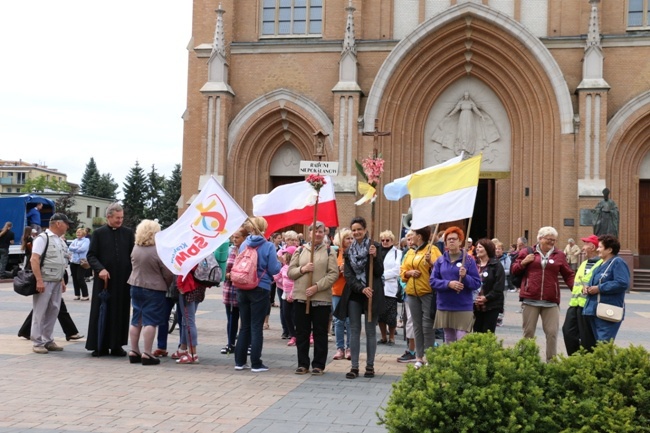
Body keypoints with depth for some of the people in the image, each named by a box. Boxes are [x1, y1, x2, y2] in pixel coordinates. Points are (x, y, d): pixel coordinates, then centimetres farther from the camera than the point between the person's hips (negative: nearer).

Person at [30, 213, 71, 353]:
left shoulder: (59, 240, 16)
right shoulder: (42, 238, -10)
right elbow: (34, 260, -18)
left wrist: (62, 280, 19)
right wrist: (39, 280, -24)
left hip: (56, 282, 8)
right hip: (44, 282, -8)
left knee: (53, 312, 10)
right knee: (40, 313, -2)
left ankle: (48, 341, 18)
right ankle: (38, 343, 4)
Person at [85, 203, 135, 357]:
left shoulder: (128, 233, 8)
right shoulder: (98, 233, 2)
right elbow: (91, 255, 0)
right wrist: (100, 269, -16)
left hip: (123, 280, 2)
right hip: (104, 279, -2)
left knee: (120, 313, 5)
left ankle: (116, 345, 12)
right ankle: (100, 346, 10)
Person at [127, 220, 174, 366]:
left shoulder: (135, 249, 1)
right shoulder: (159, 251, -16)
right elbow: (168, 274, -13)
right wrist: (166, 286, 5)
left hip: (136, 287, 6)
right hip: (154, 289, -6)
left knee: (136, 320, 13)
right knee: (150, 321, -2)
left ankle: (134, 351, 17)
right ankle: (147, 354, -2)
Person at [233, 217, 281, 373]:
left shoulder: (243, 245, 5)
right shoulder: (268, 246, -10)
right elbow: (274, 269, -10)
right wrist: (280, 262, 9)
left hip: (243, 289, 5)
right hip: (260, 290, -4)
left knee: (244, 326, 13)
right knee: (256, 327, 1)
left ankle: (240, 361, 16)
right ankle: (256, 364, 4)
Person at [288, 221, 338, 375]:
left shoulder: (329, 252, 3)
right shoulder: (300, 250, 9)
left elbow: (333, 274, -6)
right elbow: (290, 272, 7)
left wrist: (317, 286, -16)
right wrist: (302, 269, -13)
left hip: (322, 298, -2)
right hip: (300, 297, 2)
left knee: (320, 333, 5)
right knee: (301, 332, 7)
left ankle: (319, 365, 14)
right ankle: (302, 364, 17)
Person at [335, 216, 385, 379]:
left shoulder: (374, 247, -2)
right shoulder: (349, 250, 10)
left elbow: (380, 272, -5)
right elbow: (348, 274, 2)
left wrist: (375, 257, -22)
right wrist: (361, 288, -13)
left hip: (372, 294, -3)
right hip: (354, 294, 3)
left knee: (371, 330, 4)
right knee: (354, 330, 3)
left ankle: (370, 366, 12)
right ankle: (354, 367, 7)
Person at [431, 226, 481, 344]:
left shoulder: (468, 259, -1)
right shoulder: (440, 260, 7)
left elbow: (477, 283, -2)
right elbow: (433, 281, 1)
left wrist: (465, 277, -21)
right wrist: (448, 283, -15)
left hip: (463, 308, -3)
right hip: (444, 307, 3)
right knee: (449, 341, 12)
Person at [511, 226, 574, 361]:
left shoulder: (559, 255, 9)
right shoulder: (527, 252, 6)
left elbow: (568, 275, 10)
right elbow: (515, 270, 11)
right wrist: (523, 262, -7)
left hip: (551, 301, 1)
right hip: (530, 300, -1)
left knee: (552, 332, -2)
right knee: (528, 331, 7)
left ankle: (551, 361, 8)